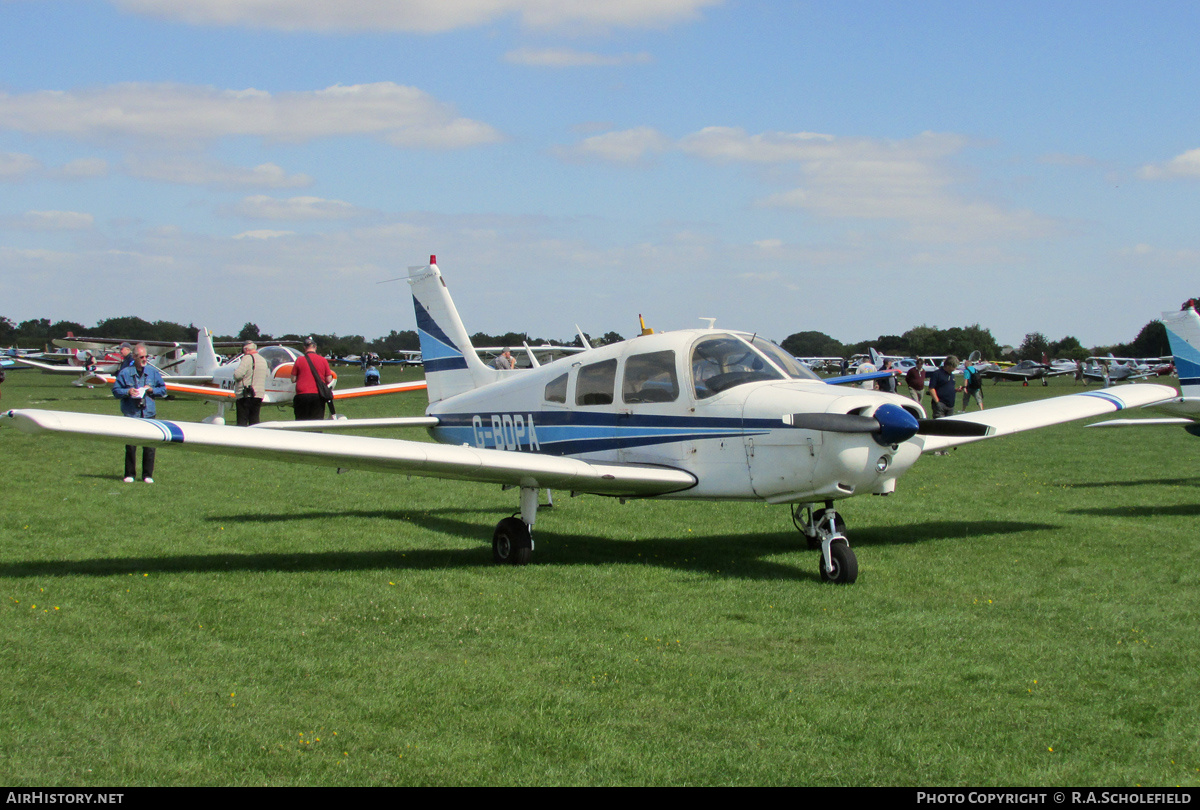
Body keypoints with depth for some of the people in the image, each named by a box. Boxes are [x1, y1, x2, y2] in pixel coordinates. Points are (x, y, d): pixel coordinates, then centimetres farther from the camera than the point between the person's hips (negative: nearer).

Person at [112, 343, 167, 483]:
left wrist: (152, 390, -3)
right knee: (130, 446, -1)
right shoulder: (125, 373, 4)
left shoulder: (153, 372, 10)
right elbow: (116, 390, 6)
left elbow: (163, 390, 16)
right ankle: (130, 475, 9)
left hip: (148, 414, 1)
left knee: (149, 445, -2)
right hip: (131, 414, -1)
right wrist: (127, 392, -11)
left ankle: (148, 475, 7)